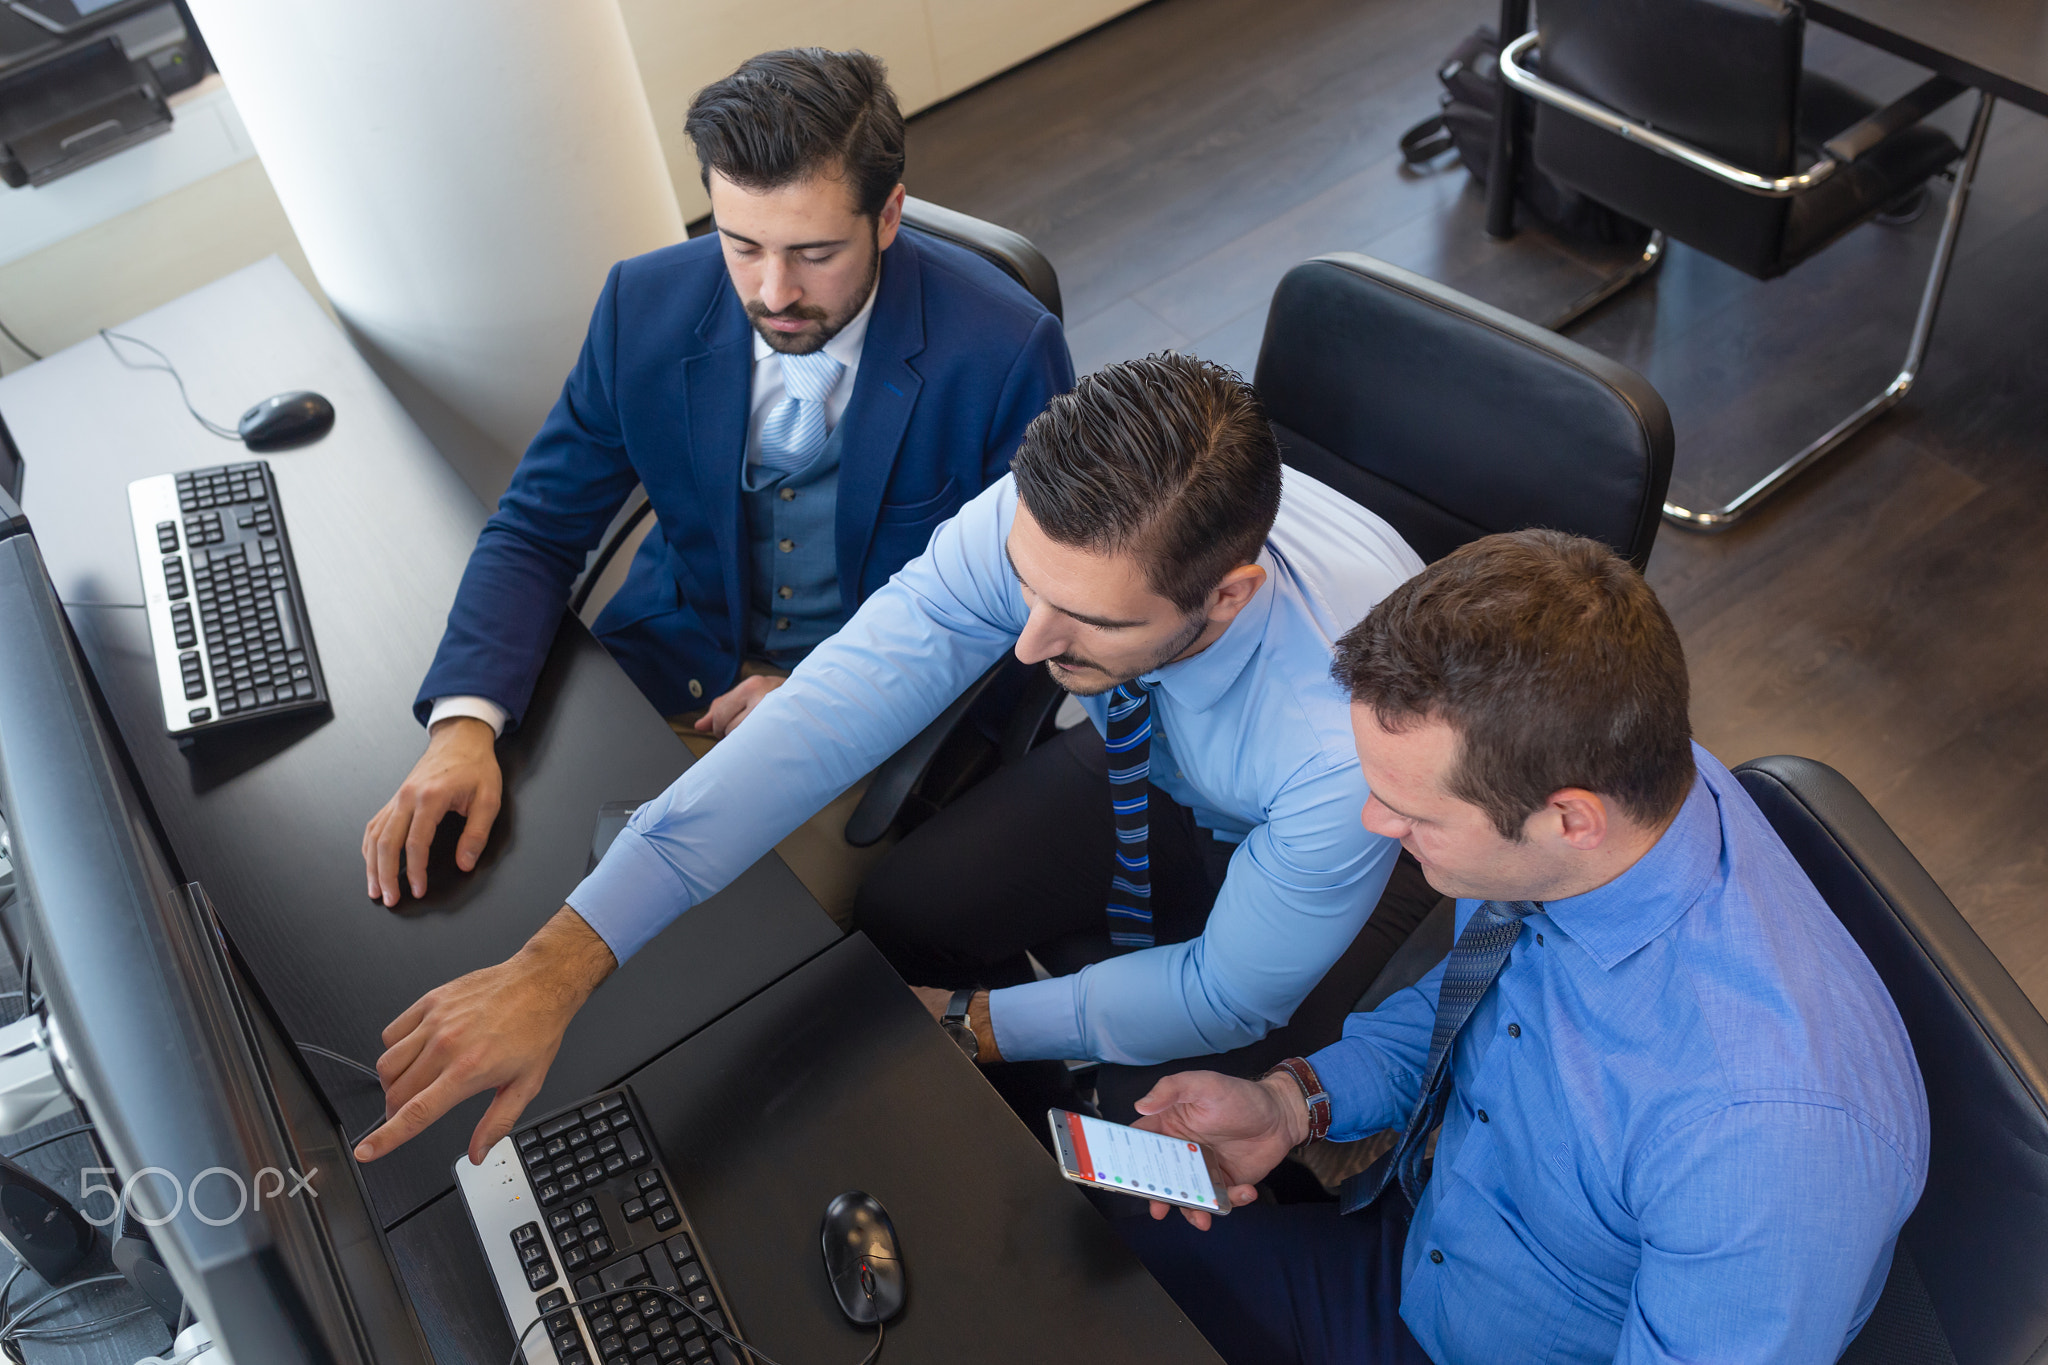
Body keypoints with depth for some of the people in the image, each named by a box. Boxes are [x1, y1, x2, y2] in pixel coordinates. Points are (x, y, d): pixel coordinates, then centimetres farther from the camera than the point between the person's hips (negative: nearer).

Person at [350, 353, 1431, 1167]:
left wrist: (975, 1027, -21)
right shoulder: (1041, 523, -34)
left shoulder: (1353, 731, -43)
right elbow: (824, 717, -37)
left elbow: (1231, 999, -27)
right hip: (1141, 765, 4)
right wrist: (559, 965, -43)